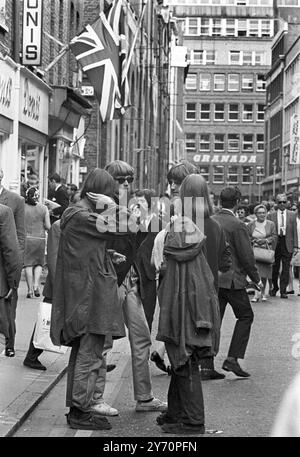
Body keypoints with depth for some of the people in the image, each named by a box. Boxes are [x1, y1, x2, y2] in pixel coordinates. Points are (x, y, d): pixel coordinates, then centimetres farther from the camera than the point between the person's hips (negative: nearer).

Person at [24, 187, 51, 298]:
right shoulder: (44, 208, -1)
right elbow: (48, 226, -1)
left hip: (26, 238, 0)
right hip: (40, 238, 1)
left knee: (28, 264, 4)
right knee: (39, 263, 14)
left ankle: (30, 289, 2)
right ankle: (36, 285, -3)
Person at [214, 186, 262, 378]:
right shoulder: (238, 226, -14)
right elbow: (247, 257, -13)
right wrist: (257, 279, 0)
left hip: (211, 280, 6)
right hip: (232, 279, -6)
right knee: (246, 316, 10)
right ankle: (232, 358, 1)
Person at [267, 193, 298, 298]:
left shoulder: (292, 215, 7)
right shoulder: (271, 216, 5)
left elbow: (294, 231, 5)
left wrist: (295, 246, -1)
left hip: (287, 245, 0)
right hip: (275, 245, 0)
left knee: (285, 269, -1)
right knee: (274, 268, 7)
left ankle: (283, 291, 4)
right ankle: (274, 287, 27)